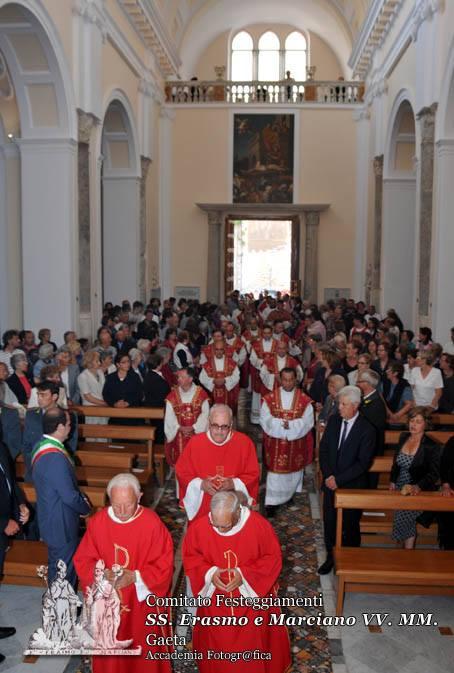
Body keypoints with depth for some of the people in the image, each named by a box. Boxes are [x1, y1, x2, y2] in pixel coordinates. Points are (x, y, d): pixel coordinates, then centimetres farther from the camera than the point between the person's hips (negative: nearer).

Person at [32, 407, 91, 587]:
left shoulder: (42, 446, 1)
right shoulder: (55, 457, -31)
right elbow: (69, 496, -25)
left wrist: (81, 498, 3)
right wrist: (86, 509, -7)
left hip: (50, 517, 10)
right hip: (61, 524, -10)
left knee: (57, 563, 25)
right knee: (64, 570, 7)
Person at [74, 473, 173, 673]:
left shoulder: (152, 523, -17)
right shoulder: (97, 522, -9)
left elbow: (164, 566, -12)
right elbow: (82, 560, -1)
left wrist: (135, 577, -24)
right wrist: (101, 574, -19)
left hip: (142, 603, -2)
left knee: (143, 654, 13)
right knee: (109, 655, 16)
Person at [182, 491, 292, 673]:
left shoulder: (259, 525, -24)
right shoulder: (198, 528, -20)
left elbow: (273, 558, -11)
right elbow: (190, 557, -4)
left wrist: (245, 575, -23)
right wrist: (209, 573, -22)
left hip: (251, 597, -1)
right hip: (215, 600, 1)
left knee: (252, 644, 17)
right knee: (217, 645, 17)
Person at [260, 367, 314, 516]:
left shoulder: (304, 400, -6)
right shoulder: (270, 398, -4)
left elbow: (307, 421, -10)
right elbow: (265, 419, -8)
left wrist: (291, 425, -23)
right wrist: (281, 424, -23)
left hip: (296, 443, 1)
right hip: (275, 443, -1)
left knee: (293, 469, 16)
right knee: (275, 471, 0)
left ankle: (289, 493, 39)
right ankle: (272, 502, 5)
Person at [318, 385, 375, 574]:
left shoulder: (367, 430, -16)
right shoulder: (333, 421, -1)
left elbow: (363, 463, -16)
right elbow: (323, 450, 4)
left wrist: (339, 480, -17)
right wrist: (328, 476, -8)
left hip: (353, 486, -4)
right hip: (331, 482, 4)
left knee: (350, 526, 10)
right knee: (329, 522, 13)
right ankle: (331, 557, 32)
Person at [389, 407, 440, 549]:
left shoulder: (430, 446, -10)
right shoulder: (403, 437, 7)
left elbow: (434, 473, -9)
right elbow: (396, 463, 17)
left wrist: (418, 487, -23)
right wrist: (392, 481, 4)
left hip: (418, 492, -5)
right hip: (400, 488, 5)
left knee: (403, 516, -24)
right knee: (404, 518, -16)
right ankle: (407, 549, 0)